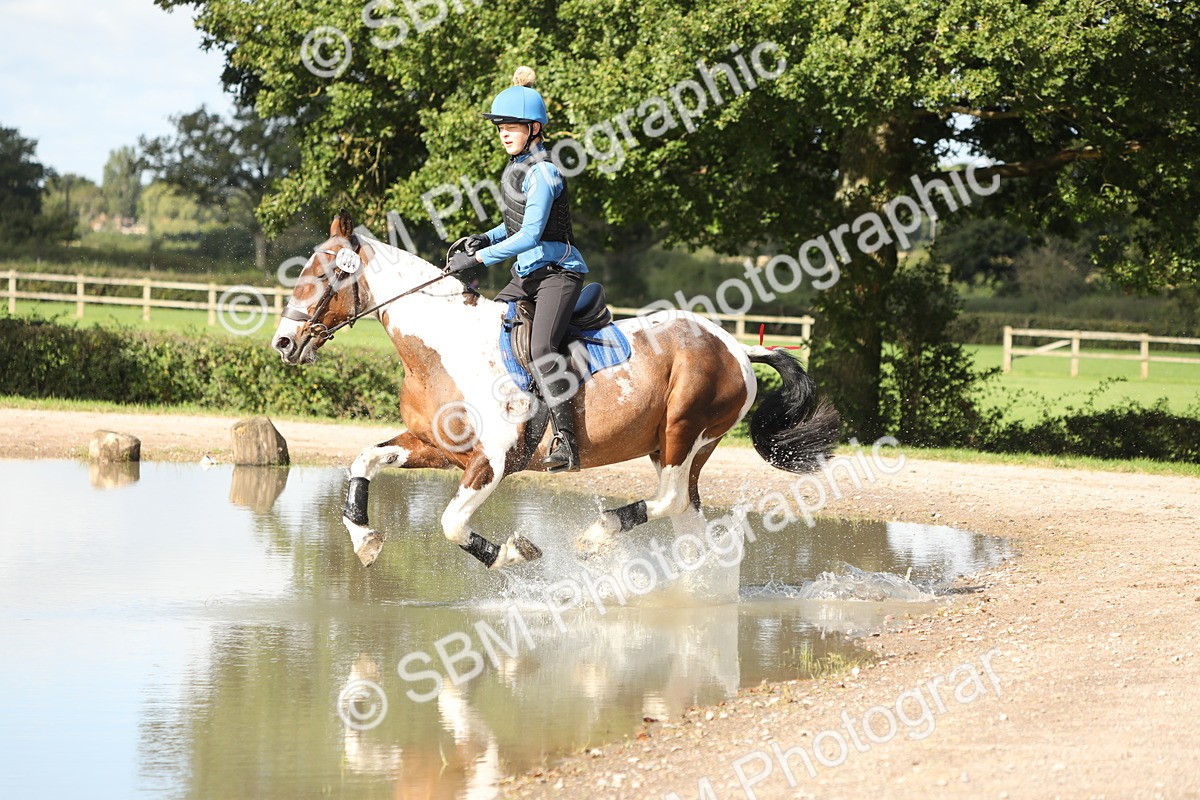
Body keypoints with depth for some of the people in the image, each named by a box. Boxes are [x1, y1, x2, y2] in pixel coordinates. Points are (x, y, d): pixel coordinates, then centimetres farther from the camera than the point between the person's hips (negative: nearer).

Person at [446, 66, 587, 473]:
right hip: (526, 275, 10)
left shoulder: (542, 173, -16)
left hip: (558, 272, -10)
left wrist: (477, 258, -21)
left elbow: (530, 235, -22)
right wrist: (487, 238, 6)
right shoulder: (515, 168, 12)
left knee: (541, 350, -28)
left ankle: (565, 440, -34)